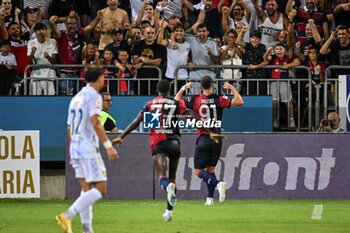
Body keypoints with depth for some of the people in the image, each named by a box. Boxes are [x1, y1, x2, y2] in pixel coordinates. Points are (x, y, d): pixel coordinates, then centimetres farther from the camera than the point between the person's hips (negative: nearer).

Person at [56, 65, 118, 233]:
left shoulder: (76, 98, 18)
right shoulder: (94, 96, -7)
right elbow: (95, 123, -20)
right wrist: (108, 146, -23)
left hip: (75, 149, 9)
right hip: (88, 148, -9)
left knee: (87, 190, 11)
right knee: (100, 189, -9)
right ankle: (67, 216, -21)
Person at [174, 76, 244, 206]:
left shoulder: (195, 100, -5)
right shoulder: (219, 100, -3)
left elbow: (176, 101, 3)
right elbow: (239, 102, -3)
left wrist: (183, 88, 15)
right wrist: (231, 88, 10)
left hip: (203, 138, -3)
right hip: (217, 139, 3)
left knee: (199, 171, -1)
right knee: (210, 169, 17)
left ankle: (217, 184, -26)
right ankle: (210, 198, 11)